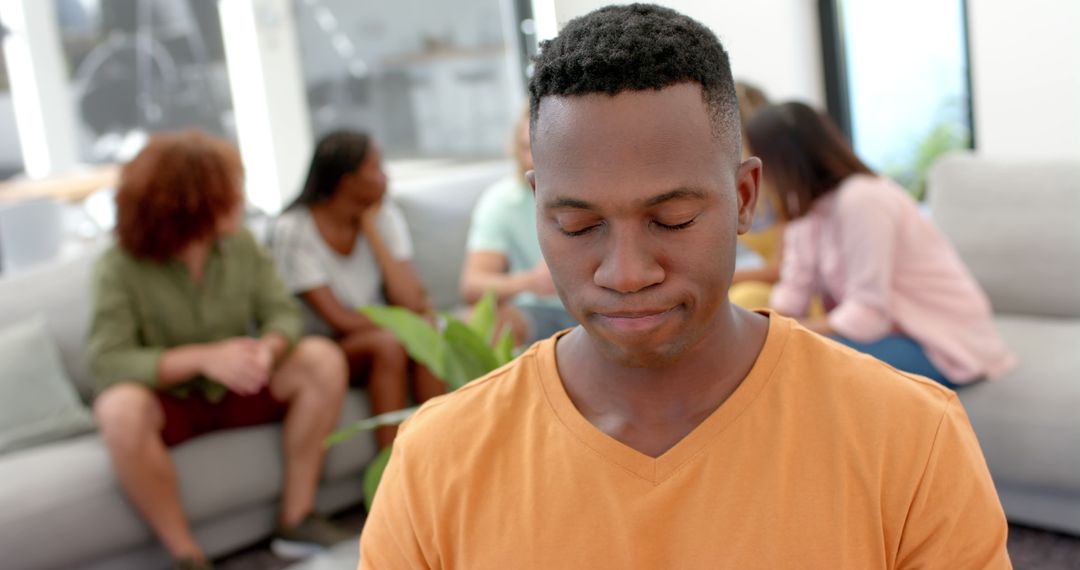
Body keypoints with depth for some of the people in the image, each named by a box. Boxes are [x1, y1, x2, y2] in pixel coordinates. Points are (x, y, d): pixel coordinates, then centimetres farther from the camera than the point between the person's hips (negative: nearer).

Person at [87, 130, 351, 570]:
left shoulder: (240, 243, -7)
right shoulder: (120, 267, -18)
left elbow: (283, 315, -9)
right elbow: (107, 361, -25)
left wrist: (266, 351, -34)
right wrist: (202, 358, -38)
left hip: (236, 390, 4)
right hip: (169, 400, -3)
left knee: (323, 360, -20)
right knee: (120, 409, -37)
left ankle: (296, 518, -13)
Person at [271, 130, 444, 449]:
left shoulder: (384, 216, -1)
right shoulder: (293, 231, -14)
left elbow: (411, 302, -16)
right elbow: (340, 320, -18)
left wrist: (371, 229, -15)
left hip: (372, 336, 4)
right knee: (388, 344, -32)